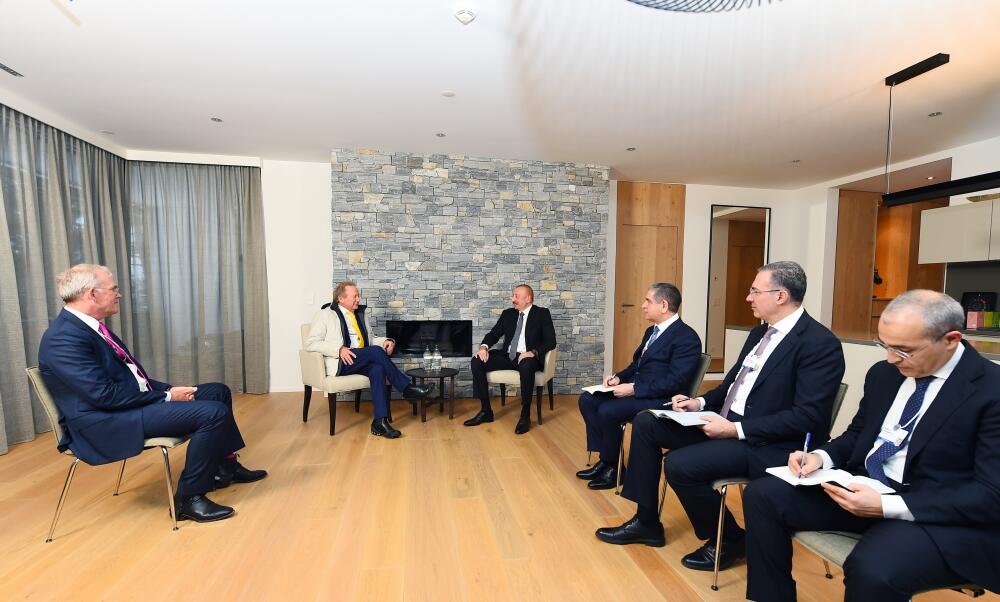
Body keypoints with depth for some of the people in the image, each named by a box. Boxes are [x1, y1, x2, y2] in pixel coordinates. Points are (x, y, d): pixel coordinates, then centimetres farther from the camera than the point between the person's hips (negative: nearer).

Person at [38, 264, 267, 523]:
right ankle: (189, 498, -8)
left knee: (219, 392, 10)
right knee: (214, 412, -24)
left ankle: (224, 466, 22)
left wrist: (168, 390, 2)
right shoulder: (63, 339, -19)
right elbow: (105, 395, -24)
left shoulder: (90, 325, 11)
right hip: (107, 425, -10)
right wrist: (166, 397, -16)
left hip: (133, 403, 10)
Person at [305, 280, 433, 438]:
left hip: (362, 362, 5)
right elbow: (311, 343, -5)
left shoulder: (359, 313, 22)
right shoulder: (325, 314, 5)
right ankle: (407, 388, -20)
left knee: (378, 368, -31)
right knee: (376, 351, -29)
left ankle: (380, 421, -35)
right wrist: (339, 349, -20)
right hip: (340, 363, -4)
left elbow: (370, 339, 26)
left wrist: (385, 341, 2)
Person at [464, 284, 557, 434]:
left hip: (528, 357, -5)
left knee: (527, 367, -40)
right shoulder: (508, 313, 14)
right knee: (477, 361, -15)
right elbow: (494, 333, 12)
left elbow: (551, 341, -7)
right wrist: (484, 347, -10)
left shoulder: (542, 314, 1)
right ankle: (486, 410, -7)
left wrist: (533, 352, -25)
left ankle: (525, 416, -24)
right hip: (507, 355, 5)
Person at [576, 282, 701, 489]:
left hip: (660, 400, -9)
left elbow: (675, 382, -21)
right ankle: (605, 459, 2)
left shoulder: (686, 337, -13)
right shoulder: (651, 331, 16)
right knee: (587, 399, -4)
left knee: (607, 410, -27)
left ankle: (612, 467, -2)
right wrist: (619, 377, 2)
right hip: (636, 390, 9)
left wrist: (634, 388, -23)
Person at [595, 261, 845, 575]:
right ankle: (646, 521, 11)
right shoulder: (760, 332, 12)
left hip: (766, 444, -9)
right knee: (645, 422, 0)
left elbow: (807, 417, -21)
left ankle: (729, 539, 6)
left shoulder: (820, 343, -15)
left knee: (679, 464, -27)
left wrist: (737, 430, -23)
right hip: (726, 422, 9)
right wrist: (700, 403, 2)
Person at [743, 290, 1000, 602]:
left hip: (946, 514, -5)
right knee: (763, 494, -11)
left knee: (871, 568, -35)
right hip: (866, 488, 6)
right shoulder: (883, 373, 7)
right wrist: (821, 456, -6)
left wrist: (888, 506, -26)